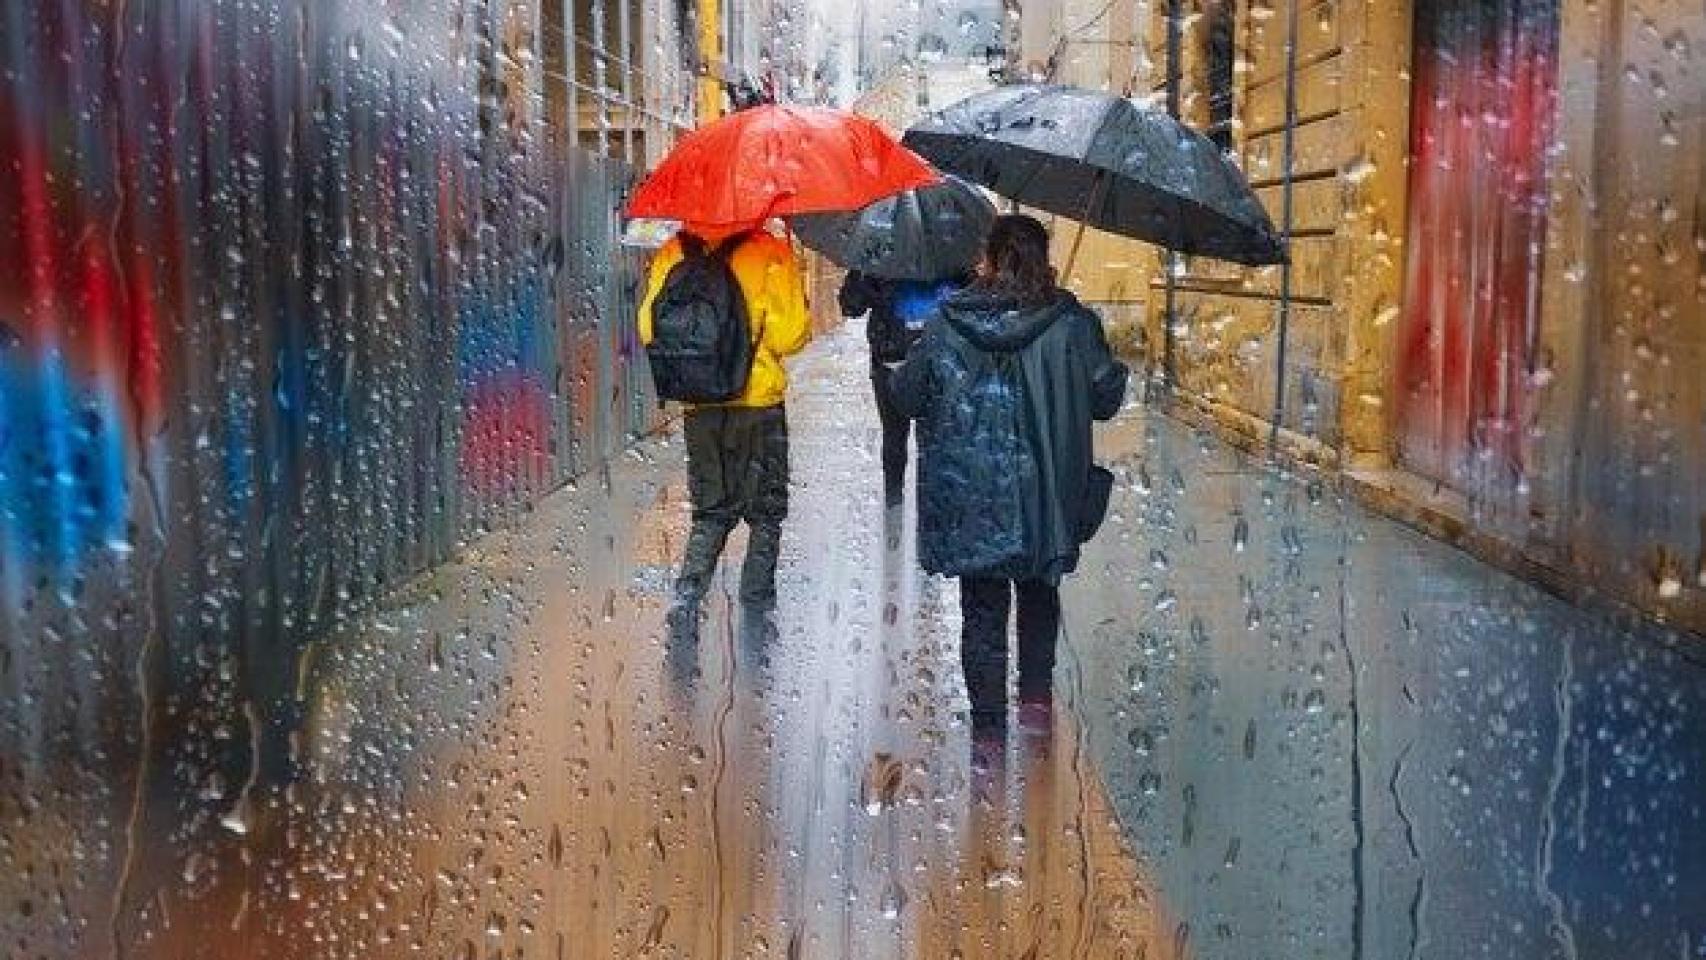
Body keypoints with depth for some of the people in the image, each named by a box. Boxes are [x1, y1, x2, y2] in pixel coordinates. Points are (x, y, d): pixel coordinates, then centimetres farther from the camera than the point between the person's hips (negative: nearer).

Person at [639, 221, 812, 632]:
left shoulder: (672, 256, 0)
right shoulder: (771, 253, -11)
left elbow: (648, 330, 1)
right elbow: (789, 336, -12)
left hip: (699, 408, 3)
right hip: (759, 403, -3)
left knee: (711, 511, 17)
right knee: (766, 514, 13)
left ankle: (686, 597, 2)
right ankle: (757, 605, 14)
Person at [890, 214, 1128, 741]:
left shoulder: (947, 324, -6)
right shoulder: (1072, 323, -8)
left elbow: (906, 397, 2)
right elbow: (1106, 398, -1)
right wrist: (1116, 372, 20)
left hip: (965, 500, 0)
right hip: (1044, 498, 1)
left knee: (982, 609, 10)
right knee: (1039, 596, 25)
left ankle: (988, 722, 13)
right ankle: (1036, 695, 25)